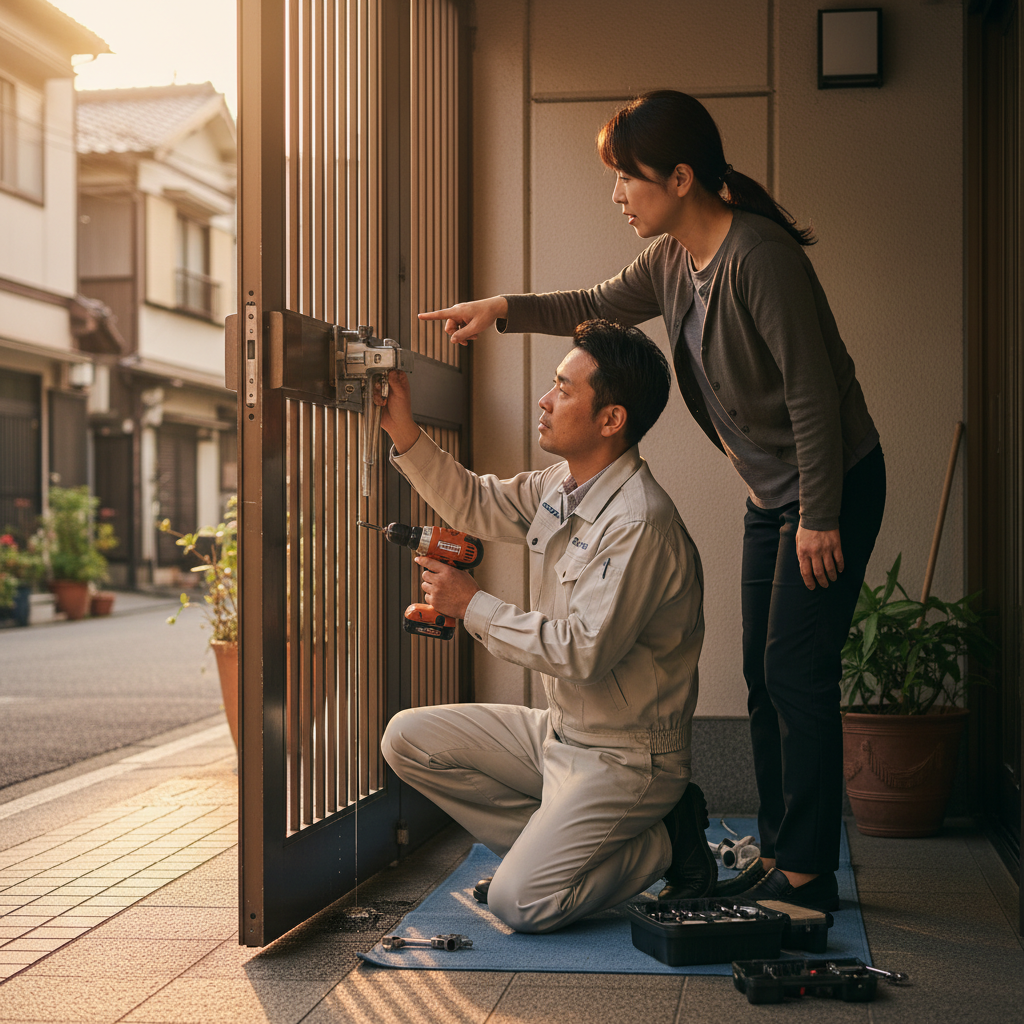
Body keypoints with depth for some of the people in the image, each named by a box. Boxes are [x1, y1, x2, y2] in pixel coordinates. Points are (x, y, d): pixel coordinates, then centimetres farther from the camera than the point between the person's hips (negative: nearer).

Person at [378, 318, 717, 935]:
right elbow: (476, 505, 18)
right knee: (409, 738, 3)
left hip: (625, 756, -9)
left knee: (519, 903, -21)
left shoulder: (640, 524, -25)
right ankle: (556, 844, 6)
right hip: (561, 730, 9)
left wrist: (473, 606, -18)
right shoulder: (561, 487, 4)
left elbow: (583, 650, -28)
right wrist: (404, 432, 6)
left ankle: (663, 844, 2)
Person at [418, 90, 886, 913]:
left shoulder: (760, 256, -24)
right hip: (772, 494, 9)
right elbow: (600, 307, 20)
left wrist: (819, 519, -22)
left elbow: (812, 392, -24)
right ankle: (778, 856, 17)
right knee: (765, 673, 9)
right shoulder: (671, 260, 3)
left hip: (834, 485, -9)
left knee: (798, 669, -9)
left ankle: (808, 872, -2)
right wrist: (506, 309, 6)